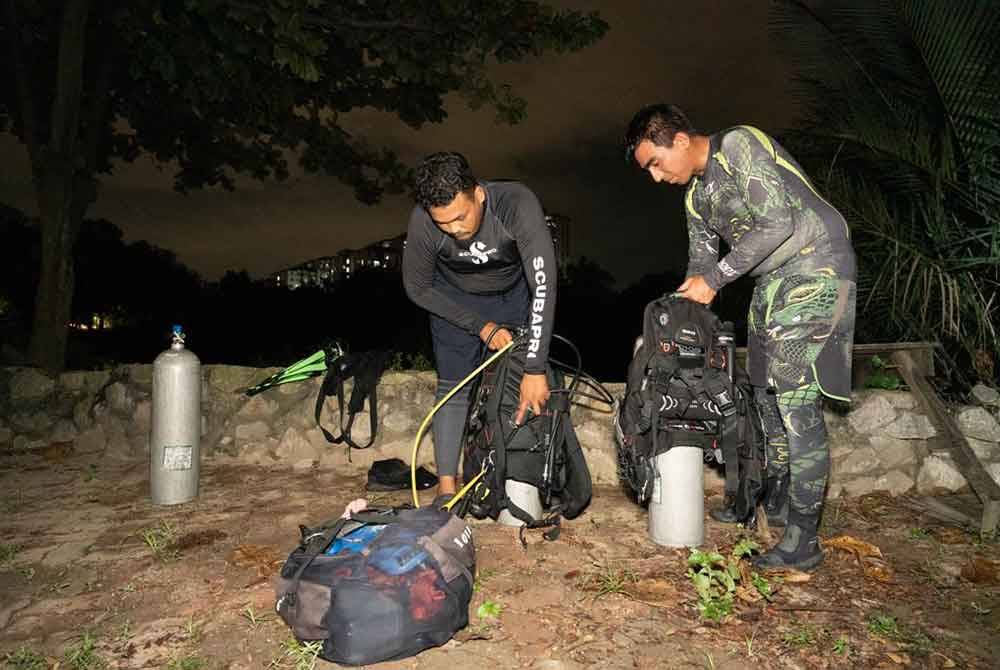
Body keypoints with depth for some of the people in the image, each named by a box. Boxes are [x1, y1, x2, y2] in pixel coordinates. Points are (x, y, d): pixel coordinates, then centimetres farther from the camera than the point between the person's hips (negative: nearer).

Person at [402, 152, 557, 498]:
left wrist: (535, 370, -44)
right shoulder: (422, 222, -33)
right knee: (453, 388, -6)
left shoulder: (517, 204, -38)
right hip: (455, 297, 0)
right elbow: (418, 288, -15)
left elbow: (544, 286, -41)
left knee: (525, 388, -1)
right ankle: (446, 486, 3)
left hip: (514, 290, 0)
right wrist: (481, 326, -18)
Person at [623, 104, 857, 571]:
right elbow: (701, 261, 18)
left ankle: (803, 541, -5)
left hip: (814, 267, -9)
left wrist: (715, 278, -18)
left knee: (797, 401, -12)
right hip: (771, 280, 9)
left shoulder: (740, 145, -14)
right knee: (765, 391, 14)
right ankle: (774, 494, 32)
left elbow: (778, 222, -22)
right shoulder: (696, 196, 12)